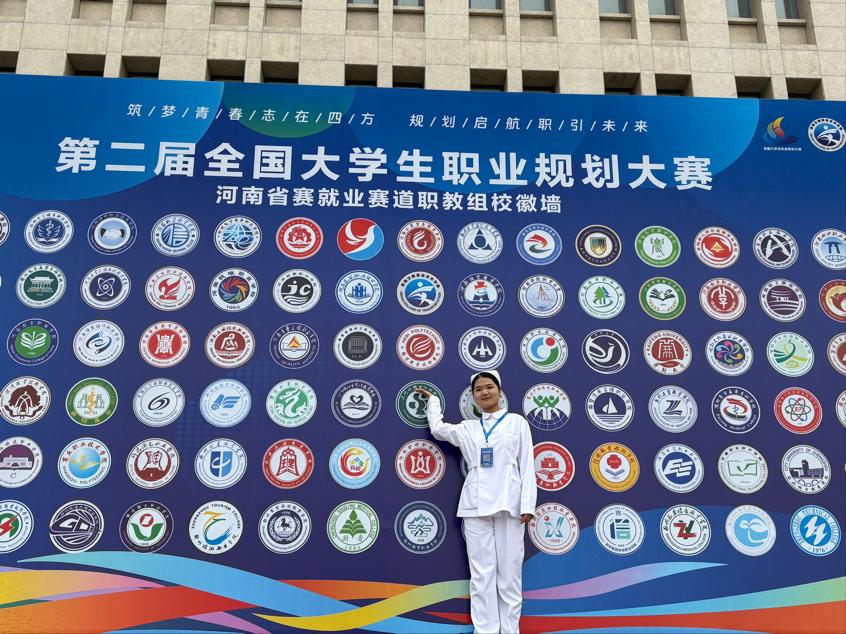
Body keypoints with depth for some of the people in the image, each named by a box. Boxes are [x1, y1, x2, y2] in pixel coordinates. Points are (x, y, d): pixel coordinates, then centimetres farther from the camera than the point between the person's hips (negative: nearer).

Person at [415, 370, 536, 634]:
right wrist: (433, 401, 32)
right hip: (476, 506, 2)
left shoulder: (517, 422, 9)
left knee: (510, 573, -1)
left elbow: (527, 465, 4)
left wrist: (528, 505, -4)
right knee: (481, 574, 1)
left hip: (509, 504, -2)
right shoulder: (468, 428, 15)